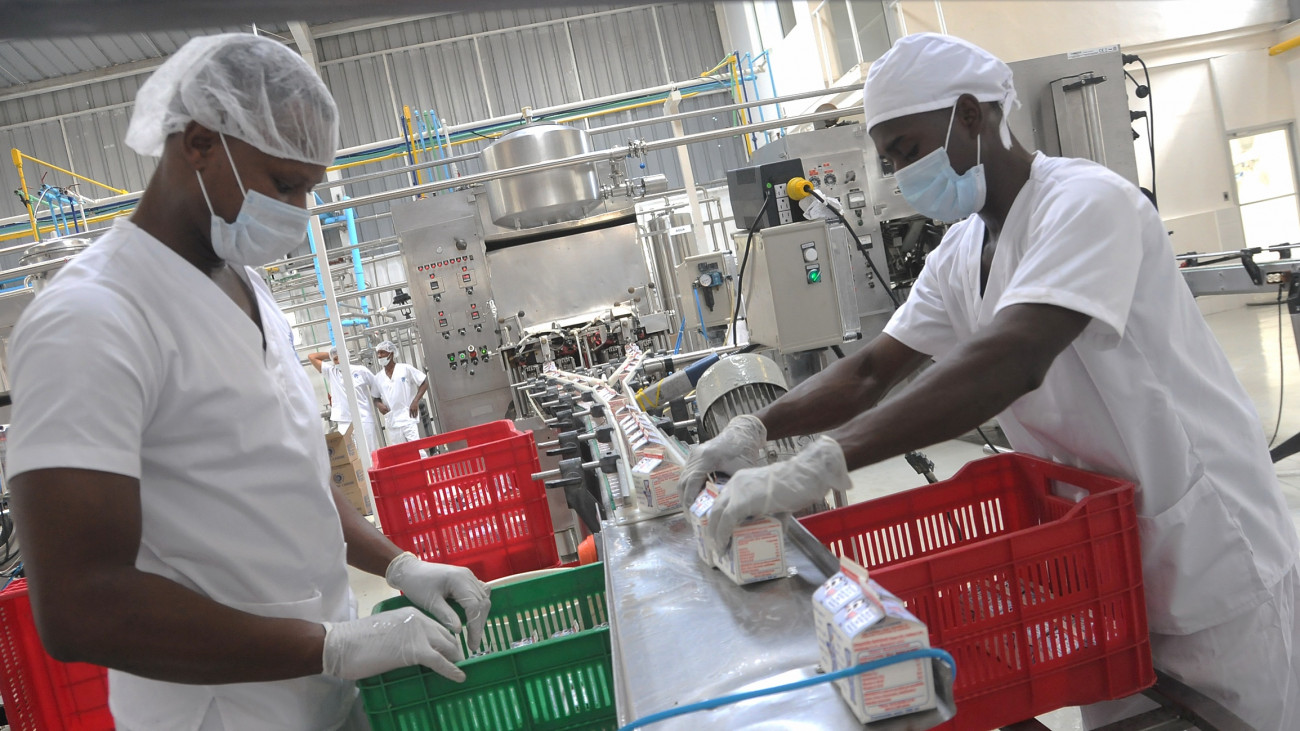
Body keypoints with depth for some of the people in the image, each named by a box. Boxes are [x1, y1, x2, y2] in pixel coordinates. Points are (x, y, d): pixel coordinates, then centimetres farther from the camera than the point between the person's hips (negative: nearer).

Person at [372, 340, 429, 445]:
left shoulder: (406, 368, -1)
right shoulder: (378, 377, 9)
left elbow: (424, 383, 1)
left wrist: (415, 401, -11)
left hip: (409, 419, -4)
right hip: (392, 423, 4)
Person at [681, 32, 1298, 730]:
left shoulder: (1086, 201, -23)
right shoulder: (959, 255, 4)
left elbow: (1010, 361, -38)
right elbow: (871, 370, 2)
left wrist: (820, 462, -44)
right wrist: (756, 427, -15)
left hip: (1207, 561, -7)